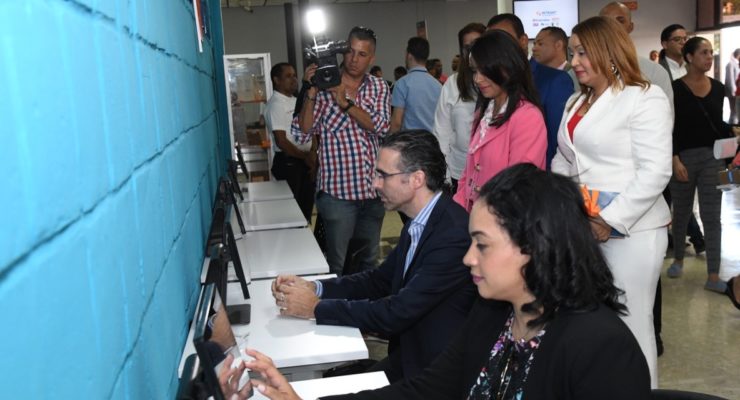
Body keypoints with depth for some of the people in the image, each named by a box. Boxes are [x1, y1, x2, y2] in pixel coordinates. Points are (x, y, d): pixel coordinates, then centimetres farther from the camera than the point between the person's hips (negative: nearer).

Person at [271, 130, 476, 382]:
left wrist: (316, 307, -17)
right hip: (409, 350, 7)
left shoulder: (454, 234, -25)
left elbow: (397, 313, -25)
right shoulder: (418, 223, 3)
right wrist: (315, 287, -3)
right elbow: (380, 280, 11)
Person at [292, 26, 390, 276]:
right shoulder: (324, 86, -4)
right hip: (338, 190, -4)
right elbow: (303, 134, -10)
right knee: (336, 264, 3)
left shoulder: (379, 88, 6)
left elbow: (380, 127, -10)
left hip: (373, 189, 4)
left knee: (370, 259, 18)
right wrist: (311, 94, -21)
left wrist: (346, 103, -21)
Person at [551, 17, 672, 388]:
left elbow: (655, 172, -15)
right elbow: (563, 160, 19)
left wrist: (611, 221, -19)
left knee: (629, 323, 3)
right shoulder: (576, 102, 16)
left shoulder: (644, 98, -7)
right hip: (581, 228, 7)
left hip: (630, 231, -7)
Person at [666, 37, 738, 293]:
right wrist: (675, 159, -16)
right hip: (683, 157, -3)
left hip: (712, 157, 3)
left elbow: (717, 123, 14)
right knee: (681, 212, 12)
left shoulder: (718, 88, 7)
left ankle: (713, 276, 3)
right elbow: (669, 129, -9)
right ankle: (678, 258, 34)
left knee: (712, 216, 1)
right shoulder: (675, 89, -7)